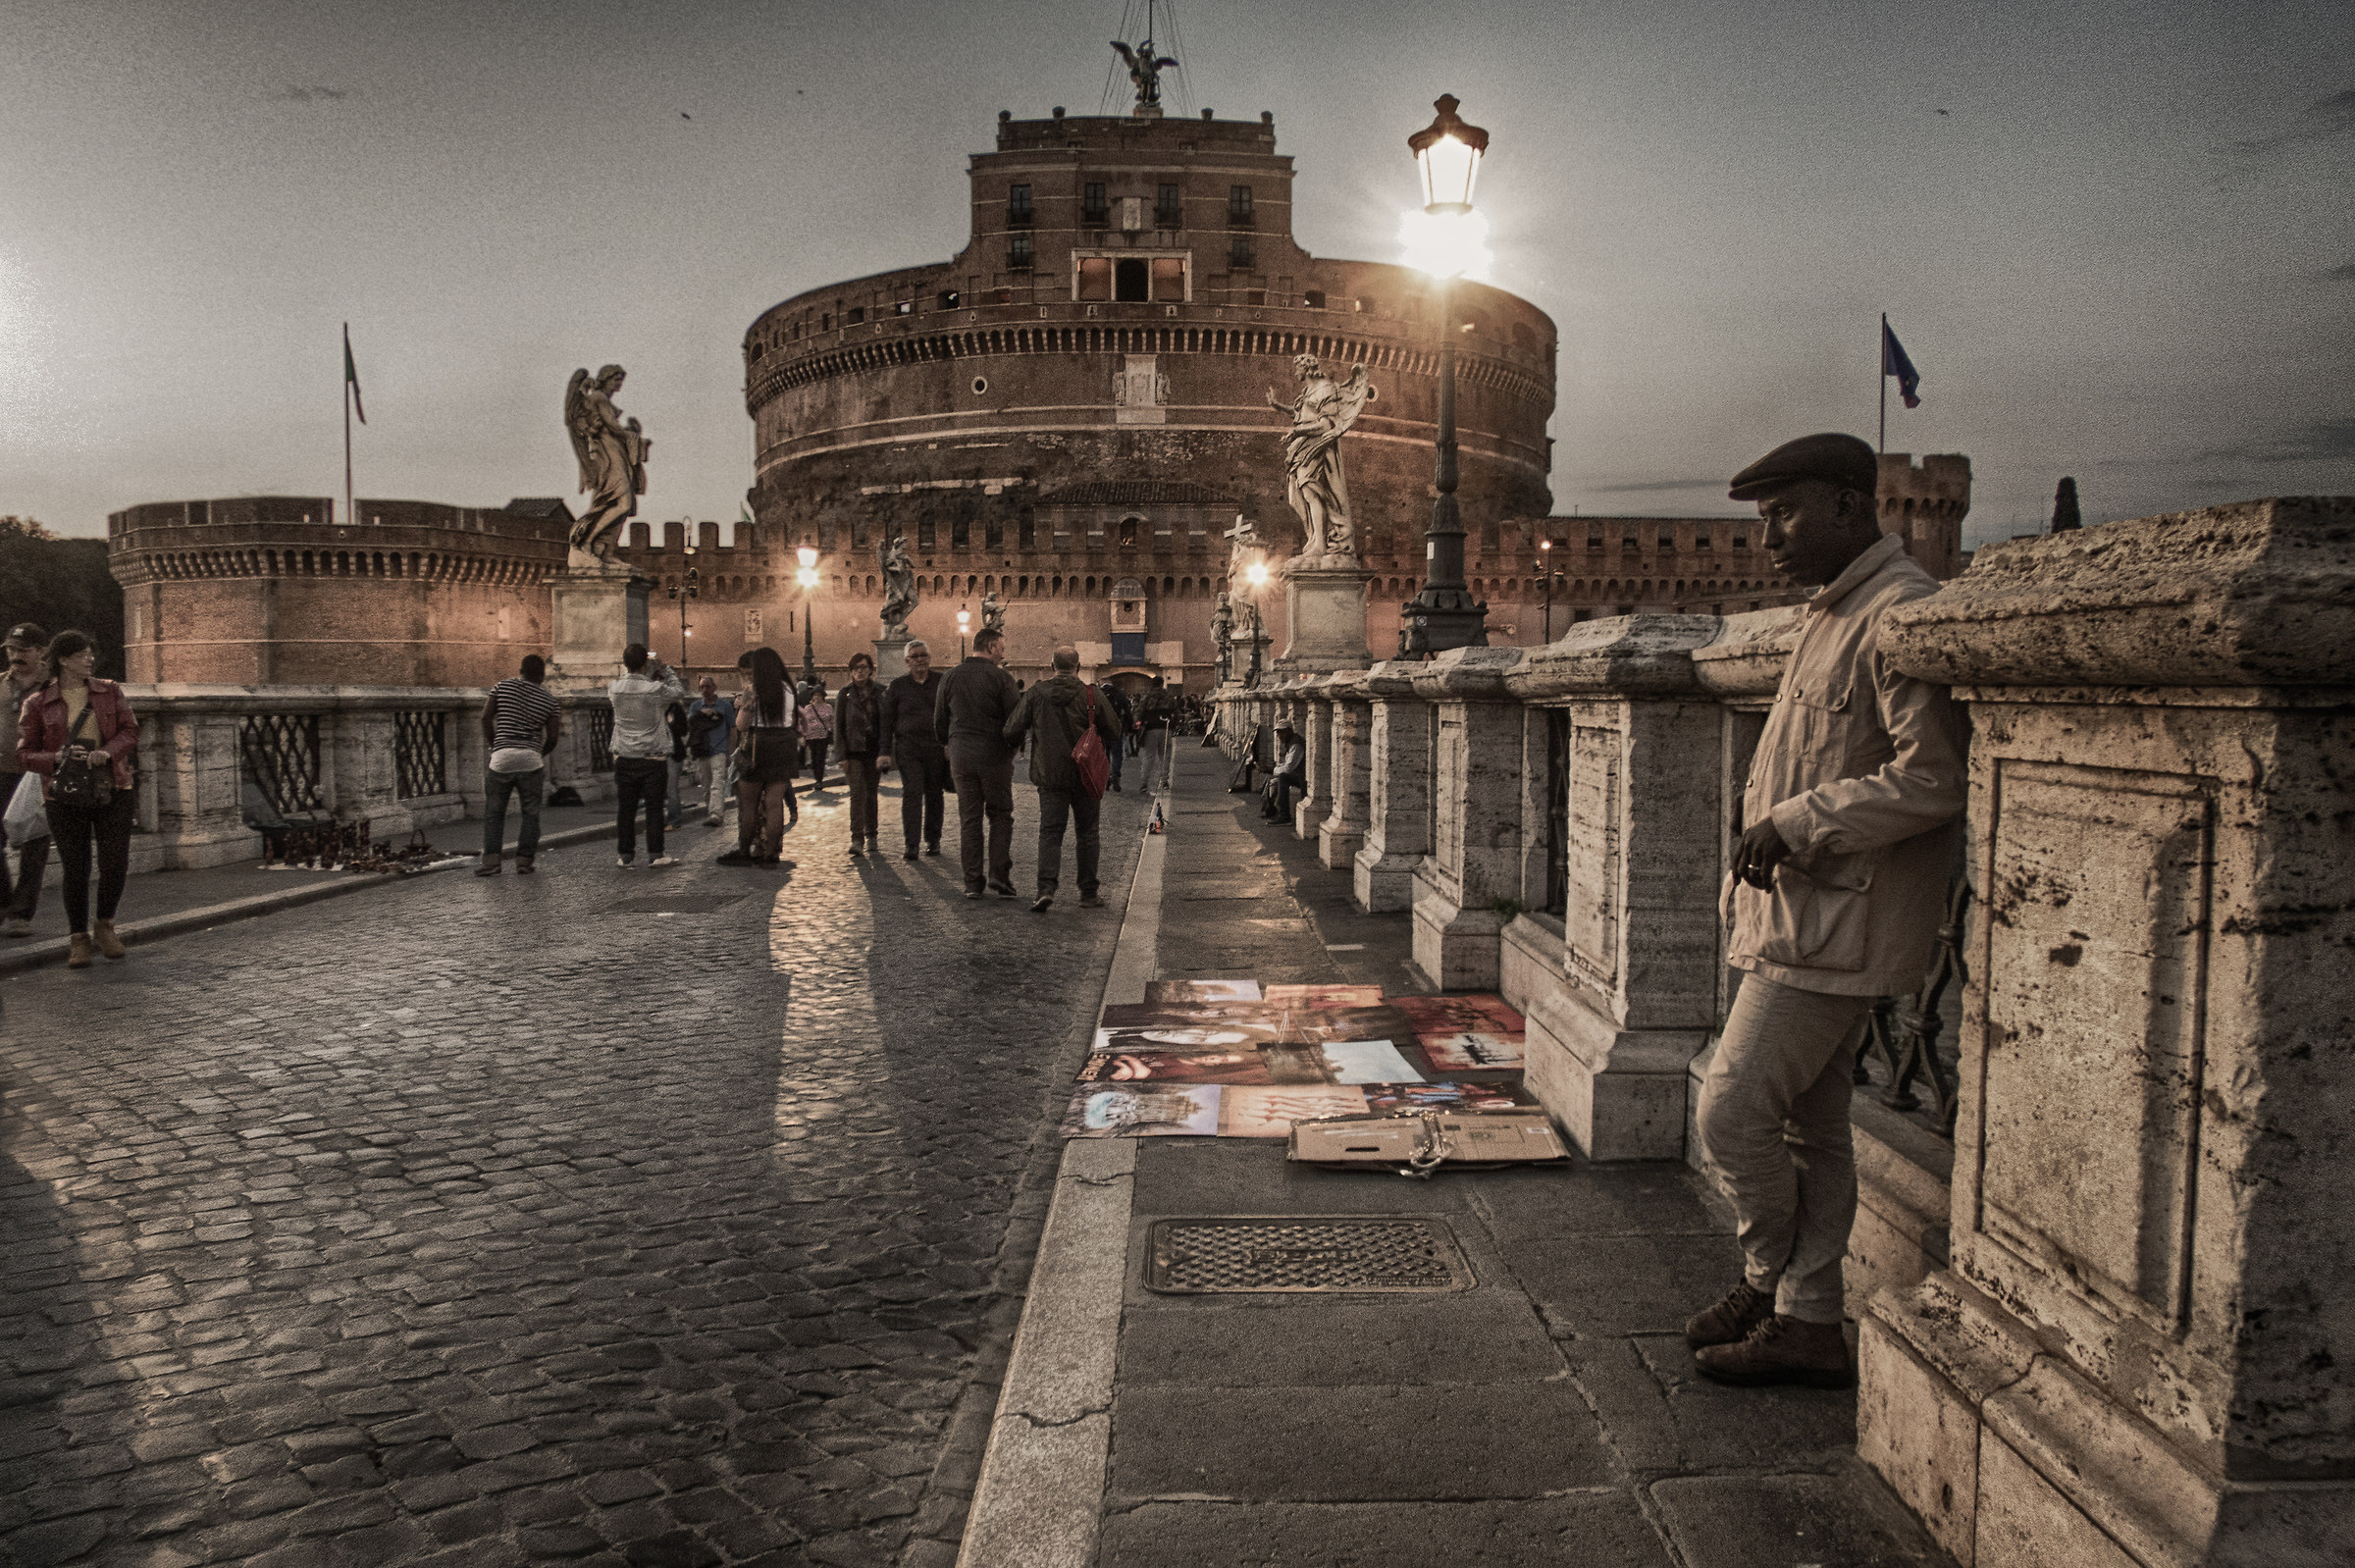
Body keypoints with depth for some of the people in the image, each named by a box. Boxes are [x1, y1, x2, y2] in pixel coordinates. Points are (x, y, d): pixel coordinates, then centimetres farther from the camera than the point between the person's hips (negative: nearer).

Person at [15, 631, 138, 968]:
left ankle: (104, 926, 19)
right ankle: (78, 939, 15)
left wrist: (106, 752, -17)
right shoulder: (37, 704, 3)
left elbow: (130, 731, 3)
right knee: (75, 869, 1)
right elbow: (24, 756, 3)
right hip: (66, 797, -1)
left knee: (116, 864, -5)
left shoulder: (110, 692, 10)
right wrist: (58, 757, -17)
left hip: (112, 791, 1)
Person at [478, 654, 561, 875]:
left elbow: (486, 717, 2)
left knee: (494, 812, 9)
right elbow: (552, 738, 4)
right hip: (531, 759, 0)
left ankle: (491, 860, 2)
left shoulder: (504, 686, 7)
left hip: (501, 757, 0)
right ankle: (525, 860, 4)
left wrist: (492, 745, 14)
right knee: (530, 813, 8)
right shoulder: (548, 698, 6)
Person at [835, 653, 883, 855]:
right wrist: (842, 756, -6)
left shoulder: (878, 693, 6)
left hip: (873, 751, 2)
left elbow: (885, 723, 9)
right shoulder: (845, 694, 1)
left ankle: (871, 837, 20)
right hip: (854, 751, -2)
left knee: (871, 794, 8)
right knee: (857, 793, -13)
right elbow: (838, 727, 1)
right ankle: (857, 839, -12)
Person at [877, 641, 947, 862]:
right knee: (911, 793, -11)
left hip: (936, 747, 1)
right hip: (908, 748, -1)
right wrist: (886, 752, 0)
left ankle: (932, 840, 20)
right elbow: (887, 721, 7)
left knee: (934, 795, 8)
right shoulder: (897, 686, 6)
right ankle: (911, 845, -13)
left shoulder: (942, 683, 8)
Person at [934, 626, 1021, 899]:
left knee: (969, 819, 7)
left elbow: (939, 720, 11)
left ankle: (973, 882, 6)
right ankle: (998, 874, -4)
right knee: (1000, 816, 7)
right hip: (995, 756, -4)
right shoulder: (1001, 677, -8)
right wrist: (1013, 746, 8)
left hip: (961, 757, 4)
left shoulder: (951, 677, 6)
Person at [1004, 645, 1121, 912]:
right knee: (1087, 833, 11)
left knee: (1050, 832, 3)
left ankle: (1046, 888, -16)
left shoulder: (1035, 694, -3)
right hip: (1086, 775, 0)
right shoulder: (1092, 694, -6)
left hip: (1050, 774, 0)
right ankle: (1088, 893, 13)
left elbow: (1011, 732, -3)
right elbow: (1114, 733, -1)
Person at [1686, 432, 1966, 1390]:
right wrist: (1768, 819, 11)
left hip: (1837, 925, -10)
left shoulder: (1900, 612, -15)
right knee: (1809, 1123, 14)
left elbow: (1930, 779, -22)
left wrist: (1800, 825, -18)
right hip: (1803, 913, 10)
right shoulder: (1833, 614, 17)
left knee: (1732, 1114, -5)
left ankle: (1771, 1285, 17)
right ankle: (1808, 1324, 24)